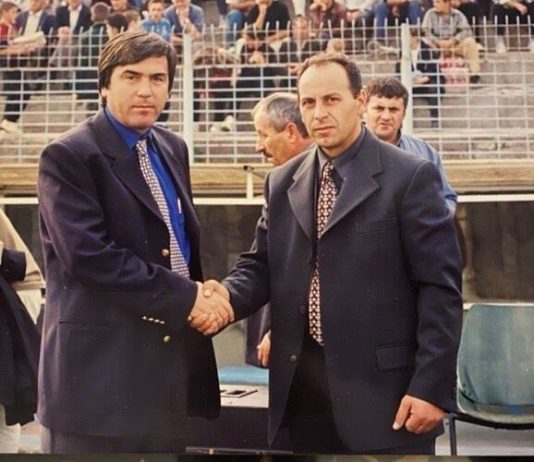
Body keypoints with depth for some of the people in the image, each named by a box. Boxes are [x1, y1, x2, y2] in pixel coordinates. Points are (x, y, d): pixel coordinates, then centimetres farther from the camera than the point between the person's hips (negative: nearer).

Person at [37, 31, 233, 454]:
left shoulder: (173, 148, 12)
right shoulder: (68, 156, -11)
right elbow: (89, 255, -20)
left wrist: (205, 294, -2)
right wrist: (185, 298, -17)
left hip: (173, 356, 7)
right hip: (101, 365, -7)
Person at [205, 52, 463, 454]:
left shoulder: (411, 177, -6)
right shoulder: (283, 182, 10)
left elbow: (440, 287, -9)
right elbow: (262, 266, 12)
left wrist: (431, 387, -13)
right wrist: (230, 293, -11)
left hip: (383, 390, -4)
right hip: (303, 386, 5)